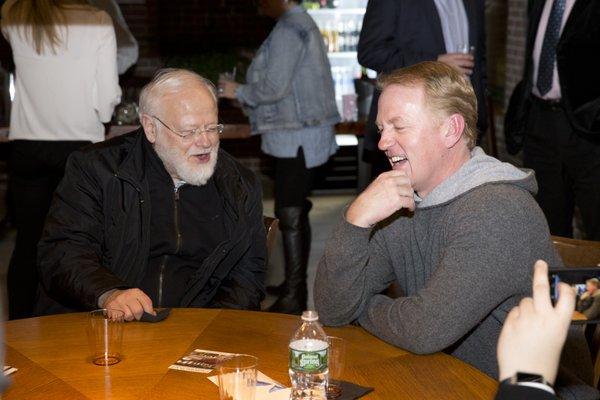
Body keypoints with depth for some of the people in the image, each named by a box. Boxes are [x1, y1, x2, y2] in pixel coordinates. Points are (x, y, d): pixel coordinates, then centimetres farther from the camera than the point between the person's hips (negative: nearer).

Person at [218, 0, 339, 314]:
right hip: (306, 136, 11)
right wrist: (249, 98, 20)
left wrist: (239, 92, -3)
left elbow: (274, 87, -19)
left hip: (296, 139, -11)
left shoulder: (287, 30, -15)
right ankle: (296, 285, 27)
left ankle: (293, 299, -7)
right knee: (295, 212, 16)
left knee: (290, 214, -9)